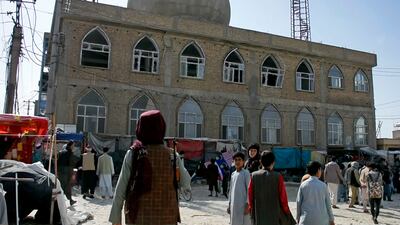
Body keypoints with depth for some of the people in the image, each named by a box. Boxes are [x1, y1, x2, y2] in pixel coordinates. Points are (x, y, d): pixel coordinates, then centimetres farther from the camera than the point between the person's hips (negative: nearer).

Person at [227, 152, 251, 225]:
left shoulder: (246, 173, -6)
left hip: (243, 204, -6)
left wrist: (247, 204, -14)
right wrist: (229, 204, 13)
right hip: (234, 205, 6)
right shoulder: (233, 174, 11)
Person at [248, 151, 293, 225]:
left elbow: (250, 196, 2)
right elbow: (283, 197, -5)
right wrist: (287, 213, 11)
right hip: (274, 218, -2)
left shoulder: (254, 176, -4)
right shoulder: (278, 176, -10)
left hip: (258, 218, 2)